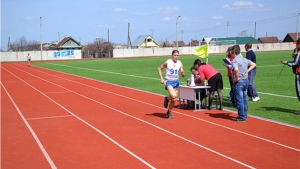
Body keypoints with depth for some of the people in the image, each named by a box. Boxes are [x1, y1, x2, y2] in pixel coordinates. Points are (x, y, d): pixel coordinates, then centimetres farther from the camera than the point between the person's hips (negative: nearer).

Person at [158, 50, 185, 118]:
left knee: (173, 100, 9)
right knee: (173, 96, -28)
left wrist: (182, 73, -24)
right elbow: (159, 68, 1)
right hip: (169, 82, -4)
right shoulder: (167, 62, -9)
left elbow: (182, 75, -1)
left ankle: (169, 112, 30)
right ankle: (167, 99, 7)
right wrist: (161, 78, -7)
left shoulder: (180, 63, -2)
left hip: (176, 82, 4)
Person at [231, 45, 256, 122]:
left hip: (238, 82, -8)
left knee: (239, 100, -2)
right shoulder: (244, 59, 10)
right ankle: (245, 115, 23)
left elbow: (236, 70, -34)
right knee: (244, 99, 15)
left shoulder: (235, 60, -15)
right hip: (245, 81, 8)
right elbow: (253, 64, 21)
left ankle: (241, 117, 1)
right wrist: (247, 71, 14)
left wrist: (236, 78, -20)